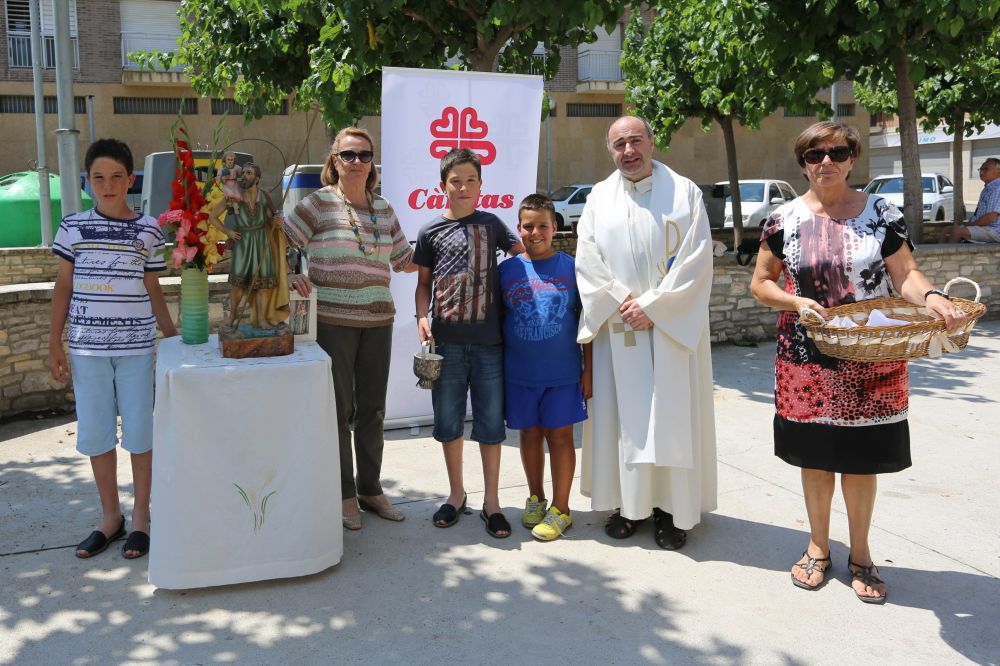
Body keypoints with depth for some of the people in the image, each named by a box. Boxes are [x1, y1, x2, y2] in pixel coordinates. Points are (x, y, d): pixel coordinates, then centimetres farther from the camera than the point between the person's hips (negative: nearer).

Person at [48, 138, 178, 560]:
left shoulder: (148, 230, 2)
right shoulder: (73, 226, 3)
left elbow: (153, 290, 8)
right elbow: (63, 288, 6)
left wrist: (174, 336, 2)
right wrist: (54, 344, 3)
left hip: (136, 345, -1)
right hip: (87, 347, 1)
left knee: (139, 431, 4)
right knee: (95, 433, 8)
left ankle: (140, 516, 19)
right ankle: (110, 516, 24)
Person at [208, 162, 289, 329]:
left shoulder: (265, 196, -2)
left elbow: (271, 222, 8)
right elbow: (212, 216, 0)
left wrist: (276, 222, -14)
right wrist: (227, 232, -4)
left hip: (262, 242, 2)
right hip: (242, 243, -2)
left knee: (264, 281, 0)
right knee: (238, 282, -5)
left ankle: (262, 319, 8)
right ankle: (233, 315, 13)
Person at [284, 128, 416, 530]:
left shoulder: (384, 210, 11)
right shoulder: (319, 203, -4)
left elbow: (404, 260, 18)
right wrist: (290, 278, -17)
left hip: (377, 320, 5)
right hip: (333, 320, -4)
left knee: (373, 409, 12)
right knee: (339, 409, 4)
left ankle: (370, 488, 27)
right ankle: (344, 494, 18)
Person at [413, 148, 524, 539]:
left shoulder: (491, 224, 8)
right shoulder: (431, 232, 6)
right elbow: (423, 282, 11)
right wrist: (422, 317, -5)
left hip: (488, 339, 0)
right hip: (447, 340, 0)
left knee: (491, 421, 4)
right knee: (448, 421, 8)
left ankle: (491, 502, 17)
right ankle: (456, 495, 26)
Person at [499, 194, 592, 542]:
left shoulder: (570, 268, -3)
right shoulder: (507, 270, 1)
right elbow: (497, 320, 8)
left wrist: (588, 369, -1)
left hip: (563, 372, -2)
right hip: (520, 373, 2)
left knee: (560, 435, 4)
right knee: (530, 434, 14)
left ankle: (560, 509, 16)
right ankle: (535, 498, 31)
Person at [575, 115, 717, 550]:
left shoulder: (684, 192, 0)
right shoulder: (600, 197, 9)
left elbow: (697, 260, -7)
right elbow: (587, 260, 4)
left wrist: (652, 306, -14)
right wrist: (623, 302, -9)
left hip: (672, 327, -2)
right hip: (618, 327, 3)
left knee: (671, 413, 0)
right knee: (623, 413, 5)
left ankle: (672, 508, 10)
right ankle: (631, 502, 15)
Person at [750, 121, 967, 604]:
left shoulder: (881, 214, -1)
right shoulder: (784, 220, -1)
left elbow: (905, 274, -5)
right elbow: (760, 283, 4)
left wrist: (930, 297, -26)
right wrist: (797, 302, -15)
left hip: (870, 362, 0)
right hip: (807, 360, 0)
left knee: (862, 458, 8)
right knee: (815, 456, 10)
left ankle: (860, 554, 27)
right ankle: (818, 547, 30)